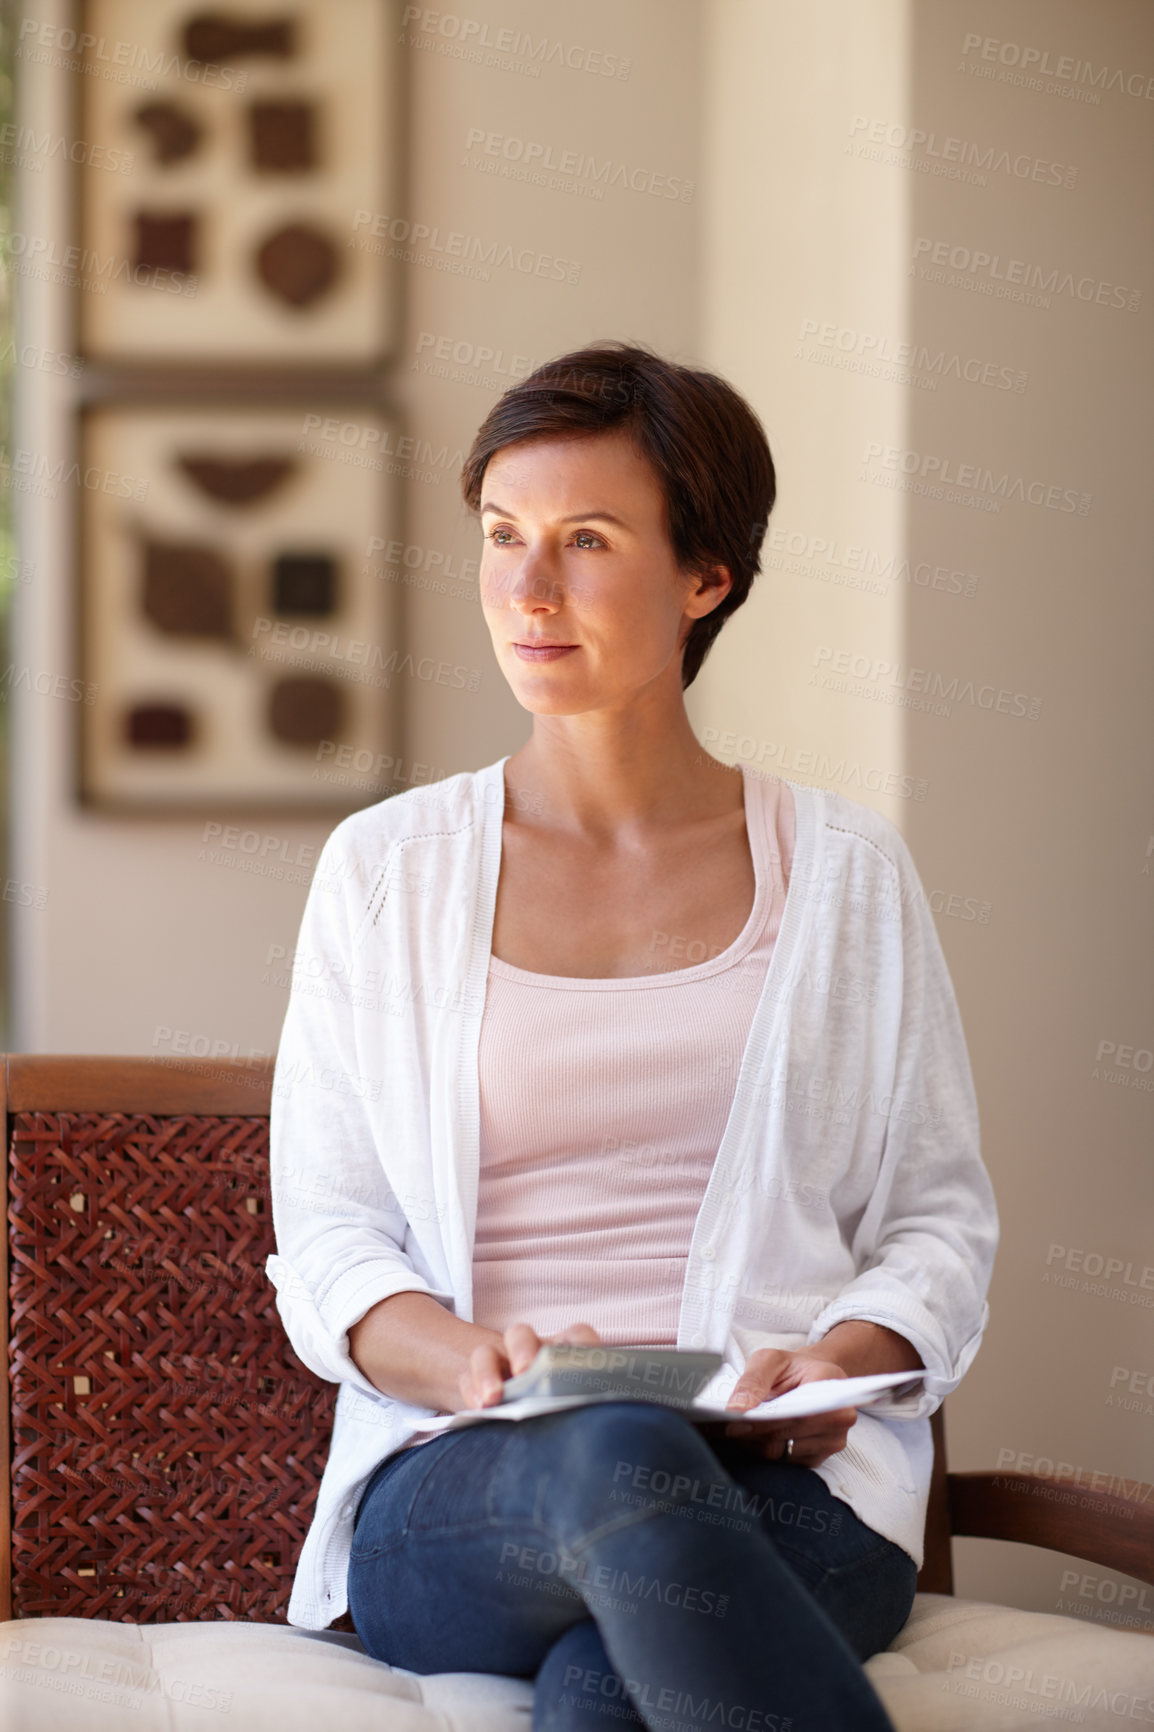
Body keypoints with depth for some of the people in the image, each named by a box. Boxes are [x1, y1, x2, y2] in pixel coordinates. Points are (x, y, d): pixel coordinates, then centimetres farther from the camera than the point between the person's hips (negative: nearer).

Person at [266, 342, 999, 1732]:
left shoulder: (845, 872, 13)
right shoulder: (383, 871, 13)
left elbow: (940, 1214, 14)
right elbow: (325, 1245, 9)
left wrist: (848, 1359, -9)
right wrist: (470, 1361, -14)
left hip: (785, 1481, 0)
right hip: (455, 1497, 1)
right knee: (618, 1461, -39)